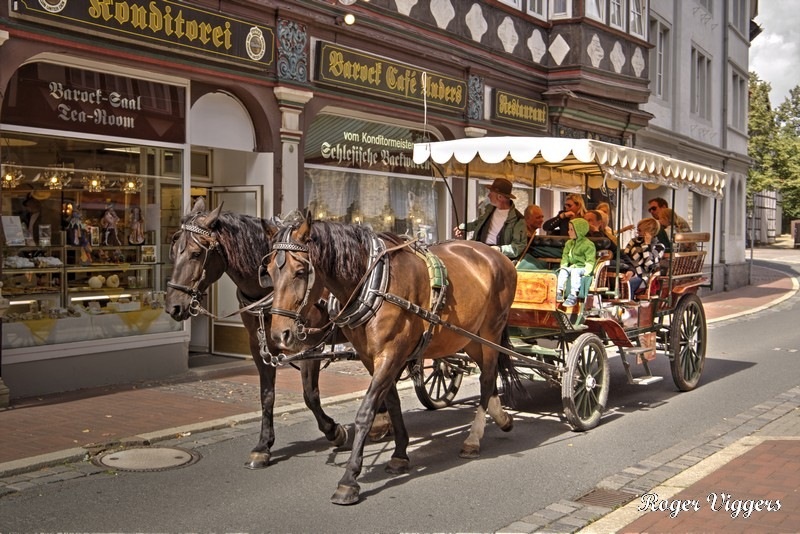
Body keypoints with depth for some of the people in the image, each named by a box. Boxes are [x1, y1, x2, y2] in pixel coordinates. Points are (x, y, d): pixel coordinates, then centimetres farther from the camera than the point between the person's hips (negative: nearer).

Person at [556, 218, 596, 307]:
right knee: (563, 271, -23)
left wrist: (587, 271, -24)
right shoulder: (569, 243, 14)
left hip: (582, 268, -6)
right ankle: (559, 292, -27)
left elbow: (590, 261, -13)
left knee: (575, 271, -36)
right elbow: (565, 256, 16)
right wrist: (563, 266, 0)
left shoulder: (588, 244, -9)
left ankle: (573, 296, -40)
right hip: (572, 266, 6)